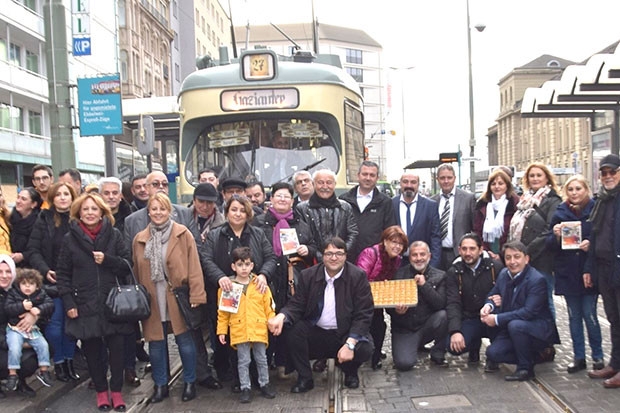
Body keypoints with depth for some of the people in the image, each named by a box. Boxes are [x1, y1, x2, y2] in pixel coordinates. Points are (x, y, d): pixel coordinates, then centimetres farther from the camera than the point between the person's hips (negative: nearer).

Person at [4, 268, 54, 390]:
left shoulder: (40, 294, 3)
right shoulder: (13, 293, -3)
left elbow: (50, 304, -6)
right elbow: (7, 309, -14)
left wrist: (39, 309, -23)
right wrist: (22, 306, -27)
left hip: (33, 328, 3)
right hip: (15, 329, -2)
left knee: (43, 345, -12)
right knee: (14, 348, -23)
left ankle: (43, 371, 5)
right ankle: (12, 374, -5)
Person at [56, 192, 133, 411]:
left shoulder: (114, 235, 2)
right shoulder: (70, 239, 2)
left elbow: (127, 265, 3)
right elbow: (63, 274, 4)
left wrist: (107, 259, -14)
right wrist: (68, 303, -3)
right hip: (85, 305, 0)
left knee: (116, 348, 2)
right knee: (92, 350, 6)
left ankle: (116, 390, 19)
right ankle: (101, 390, 23)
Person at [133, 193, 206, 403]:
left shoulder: (183, 234, -5)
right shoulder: (140, 239, 6)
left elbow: (194, 267, -8)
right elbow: (136, 272, 10)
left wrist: (196, 295, -13)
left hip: (178, 298, -3)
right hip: (152, 301, 3)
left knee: (185, 341, 6)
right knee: (155, 343, 10)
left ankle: (190, 383, 23)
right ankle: (160, 385, 25)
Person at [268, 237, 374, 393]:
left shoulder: (358, 276, -8)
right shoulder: (308, 275, 0)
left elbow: (363, 315, -12)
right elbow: (297, 305, -2)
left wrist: (350, 344, -25)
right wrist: (281, 316, -27)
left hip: (347, 333, -2)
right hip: (316, 332, 2)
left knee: (364, 349, -30)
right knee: (292, 328, -24)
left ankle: (350, 371, 9)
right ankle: (305, 378, -4)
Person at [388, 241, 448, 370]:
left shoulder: (439, 276, 2)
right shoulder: (399, 274, 1)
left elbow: (441, 304, -12)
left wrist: (424, 285, -19)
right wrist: (396, 311, -22)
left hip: (427, 326, 1)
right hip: (404, 329, -1)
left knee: (443, 315, -30)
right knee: (404, 363, -24)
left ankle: (438, 355, -5)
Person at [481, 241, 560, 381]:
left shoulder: (537, 280, -21)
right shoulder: (504, 274, 1)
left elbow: (529, 312, -28)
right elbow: (493, 294, 12)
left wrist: (497, 319, -28)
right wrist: (489, 305, -15)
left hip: (541, 331, -7)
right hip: (512, 328, 7)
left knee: (515, 325, -36)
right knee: (492, 353, -14)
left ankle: (525, 368, -14)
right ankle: (536, 356, 9)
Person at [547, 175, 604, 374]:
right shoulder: (560, 213, 5)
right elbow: (550, 247, 6)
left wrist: (591, 243, -17)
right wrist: (556, 236, -14)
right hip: (567, 273, 3)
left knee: (589, 314, -2)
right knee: (574, 316, 9)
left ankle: (597, 356, 15)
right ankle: (578, 357, 19)